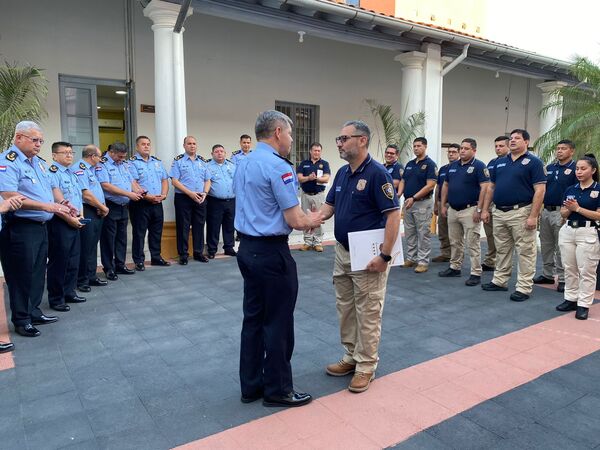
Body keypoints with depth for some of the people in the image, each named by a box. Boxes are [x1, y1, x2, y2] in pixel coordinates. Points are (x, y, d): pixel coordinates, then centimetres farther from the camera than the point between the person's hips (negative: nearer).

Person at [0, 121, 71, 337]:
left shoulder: (39, 162, 15)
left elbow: (52, 187, 23)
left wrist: (62, 205, 4)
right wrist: (46, 206, -25)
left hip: (41, 226, 8)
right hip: (20, 229, -8)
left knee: (38, 272, 16)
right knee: (21, 275, 2)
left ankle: (34, 312, 29)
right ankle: (21, 320, 15)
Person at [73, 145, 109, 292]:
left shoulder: (92, 169, 18)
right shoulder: (79, 169, -12)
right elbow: (86, 195, -19)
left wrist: (103, 207, 1)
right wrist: (103, 207, -8)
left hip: (97, 213, 10)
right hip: (86, 212, -10)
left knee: (93, 246, 15)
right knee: (85, 247, -3)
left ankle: (91, 277, 24)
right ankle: (81, 281, 6)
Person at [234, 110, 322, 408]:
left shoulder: (243, 164, 11)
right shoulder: (278, 166, -17)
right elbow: (295, 220, -19)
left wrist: (302, 220, 16)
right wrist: (312, 220, 4)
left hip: (247, 248, 9)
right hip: (271, 253, -9)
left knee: (253, 318, 16)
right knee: (277, 322, 5)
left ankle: (251, 385, 28)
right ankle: (277, 390, 20)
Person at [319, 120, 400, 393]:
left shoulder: (377, 173, -16)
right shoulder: (342, 173, 9)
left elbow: (393, 215, -19)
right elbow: (329, 206, 13)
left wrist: (385, 256, -23)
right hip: (342, 252, 8)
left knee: (367, 313, 4)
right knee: (345, 309, 16)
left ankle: (366, 366, 18)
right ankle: (351, 356, 32)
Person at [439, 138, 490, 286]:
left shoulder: (479, 166, -8)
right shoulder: (452, 165, 11)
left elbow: (484, 188, -15)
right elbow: (445, 186, 17)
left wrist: (479, 209, -19)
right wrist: (443, 205, 11)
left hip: (469, 210, -7)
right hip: (452, 210, 7)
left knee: (472, 244, -3)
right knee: (455, 242, 15)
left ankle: (476, 274, 4)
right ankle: (454, 268, 27)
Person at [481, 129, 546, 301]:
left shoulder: (533, 162, -5)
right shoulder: (500, 162, 13)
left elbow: (540, 190, -12)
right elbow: (491, 187, 16)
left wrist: (533, 216, -19)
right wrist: (485, 209, 10)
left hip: (521, 212, -6)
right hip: (499, 212, 6)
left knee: (525, 251, 1)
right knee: (501, 249, 15)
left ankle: (524, 288, 7)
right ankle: (499, 281, 27)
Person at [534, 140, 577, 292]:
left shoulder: (575, 168, -6)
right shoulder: (549, 168, 12)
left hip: (561, 212, -6)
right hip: (546, 211, 6)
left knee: (561, 248, -1)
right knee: (546, 246, 13)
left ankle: (563, 279, 9)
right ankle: (547, 275, 25)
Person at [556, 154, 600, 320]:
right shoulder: (570, 190, 8)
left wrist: (578, 208, -17)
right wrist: (568, 209, -10)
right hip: (567, 231, 5)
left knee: (586, 271, 0)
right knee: (569, 269, 11)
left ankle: (583, 304, 7)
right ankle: (570, 299, 21)